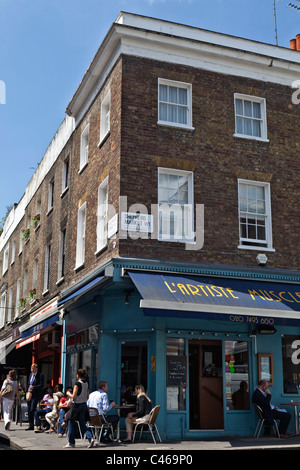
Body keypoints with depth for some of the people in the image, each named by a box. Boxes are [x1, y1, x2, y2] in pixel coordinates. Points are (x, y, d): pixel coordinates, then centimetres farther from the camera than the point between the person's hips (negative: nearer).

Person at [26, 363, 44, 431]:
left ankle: (32, 426, -4)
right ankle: (30, 425, 13)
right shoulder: (31, 375, 16)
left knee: (32, 410, -12)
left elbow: (41, 385, -12)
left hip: (35, 395, -7)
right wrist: (27, 391, 14)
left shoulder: (40, 375, -6)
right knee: (29, 410, 7)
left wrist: (34, 387, -23)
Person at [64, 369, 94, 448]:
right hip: (84, 405, 7)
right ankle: (90, 438, -11)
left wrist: (68, 393, 3)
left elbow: (74, 396, -15)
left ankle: (71, 442, 11)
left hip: (76, 405, -7)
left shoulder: (77, 383, -13)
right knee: (82, 424, 9)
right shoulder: (86, 383, 8)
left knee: (71, 423, 7)